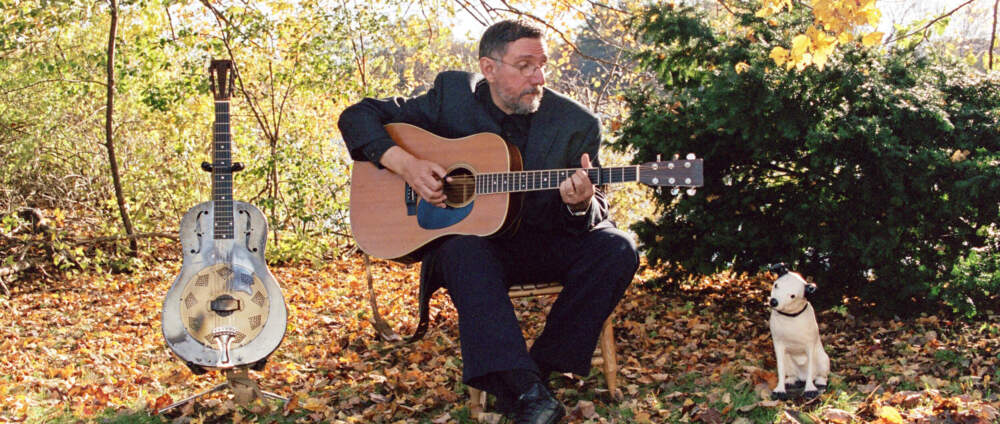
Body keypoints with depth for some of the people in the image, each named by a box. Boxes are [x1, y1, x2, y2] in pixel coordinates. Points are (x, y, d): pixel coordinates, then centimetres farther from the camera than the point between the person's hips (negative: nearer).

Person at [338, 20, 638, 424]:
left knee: (616, 248, -24)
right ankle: (526, 391, -41)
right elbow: (357, 116, -2)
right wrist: (404, 163, -20)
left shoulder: (577, 124, -5)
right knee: (465, 249, -36)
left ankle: (541, 367, -18)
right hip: (460, 233, -1)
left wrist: (581, 204, -29)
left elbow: (594, 214, -3)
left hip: (542, 241, 2)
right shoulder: (452, 94, -5)